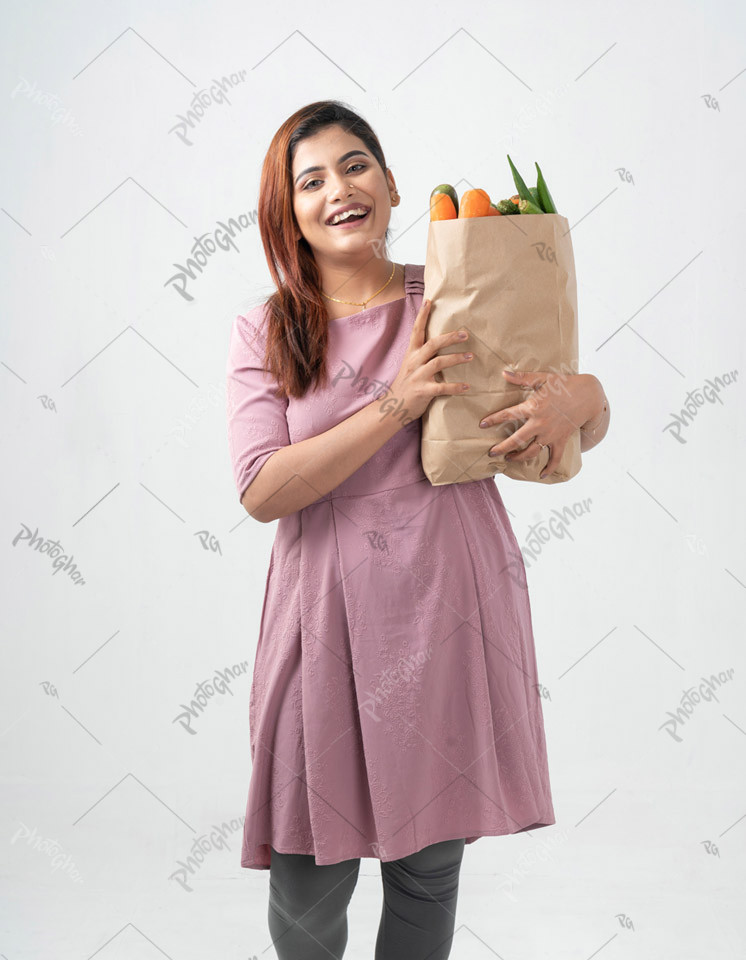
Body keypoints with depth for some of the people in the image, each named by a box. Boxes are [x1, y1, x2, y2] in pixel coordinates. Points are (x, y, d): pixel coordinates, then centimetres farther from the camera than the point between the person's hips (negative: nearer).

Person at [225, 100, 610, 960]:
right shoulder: (262, 335, 2)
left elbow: (592, 419, 11)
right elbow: (263, 491, -10)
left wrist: (575, 399, -14)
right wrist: (396, 406, -17)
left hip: (449, 604, 1)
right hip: (329, 613, -1)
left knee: (430, 870, 13)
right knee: (307, 890, 7)